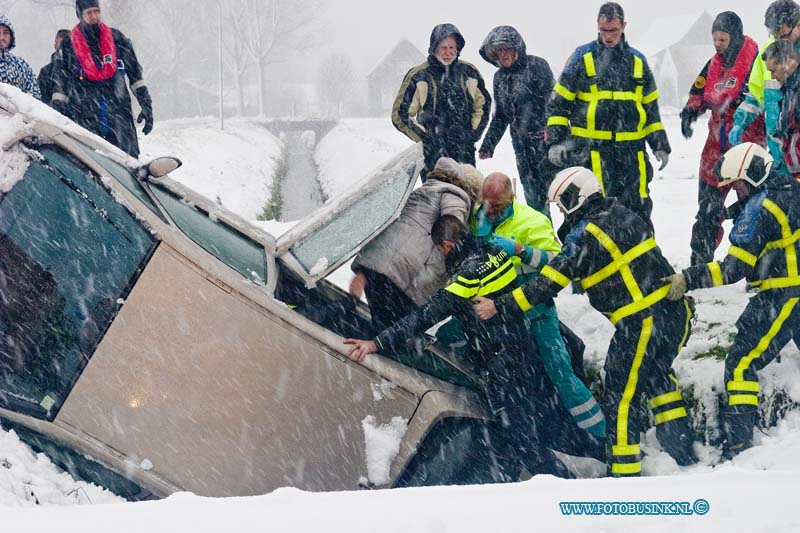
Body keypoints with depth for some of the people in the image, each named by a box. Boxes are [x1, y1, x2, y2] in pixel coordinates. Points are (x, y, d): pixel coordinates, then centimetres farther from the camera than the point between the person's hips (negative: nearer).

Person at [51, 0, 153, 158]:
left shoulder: (117, 38, 9)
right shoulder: (68, 45, 6)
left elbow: (135, 74, 12)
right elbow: (59, 85, 8)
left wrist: (146, 105, 6)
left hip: (119, 113, 1)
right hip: (85, 114, -1)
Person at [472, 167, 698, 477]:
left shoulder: (585, 235, -11)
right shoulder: (623, 215, 13)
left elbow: (548, 283, -13)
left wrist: (499, 307, -9)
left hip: (641, 323, -8)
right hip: (676, 311, 8)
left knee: (621, 397, 3)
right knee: (657, 377, 27)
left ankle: (624, 472, 8)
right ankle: (683, 451, 32)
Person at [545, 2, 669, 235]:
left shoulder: (637, 61, 12)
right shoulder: (583, 57, 1)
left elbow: (650, 106, 19)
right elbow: (559, 102, 3)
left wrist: (660, 144, 13)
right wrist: (556, 141, -5)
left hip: (631, 152, 3)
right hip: (591, 151, -3)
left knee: (639, 210, 6)